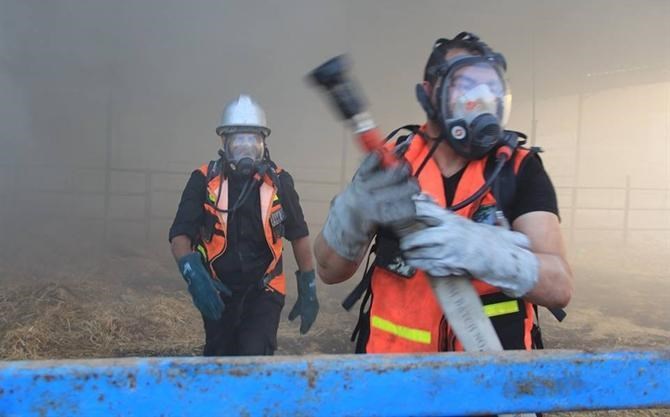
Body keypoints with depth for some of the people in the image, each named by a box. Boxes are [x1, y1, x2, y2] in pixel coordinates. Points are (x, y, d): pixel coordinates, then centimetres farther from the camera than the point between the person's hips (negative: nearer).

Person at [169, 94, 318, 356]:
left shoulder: (279, 182, -6)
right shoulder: (204, 180, -9)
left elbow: (299, 236, 4)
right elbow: (180, 235, -13)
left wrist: (308, 289, 5)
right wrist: (193, 274, -33)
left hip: (263, 292, -1)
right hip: (218, 293, 1)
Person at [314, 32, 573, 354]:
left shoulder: (520, 170, -5)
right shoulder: (390, 164, -2)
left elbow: (559, 287, -16)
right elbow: (330, 271, -5)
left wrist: (483, 251, -35)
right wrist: (353, 210, -24)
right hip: (395, 358, 1)